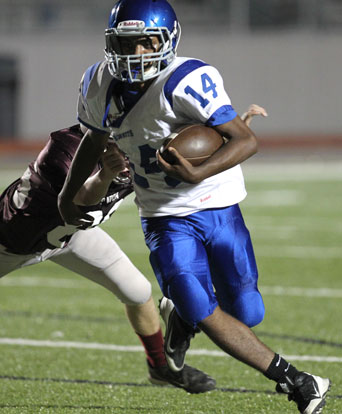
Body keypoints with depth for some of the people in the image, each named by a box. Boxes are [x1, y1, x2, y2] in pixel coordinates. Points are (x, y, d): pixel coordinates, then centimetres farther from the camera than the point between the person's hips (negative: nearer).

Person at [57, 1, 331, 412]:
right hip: (166, 219, 3)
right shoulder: (100, 86, -5)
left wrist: (197, 174, -40)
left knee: (245, 313, 5)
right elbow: (95, 139, 17)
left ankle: (180, 313, 39)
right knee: (204, 315, -13)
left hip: (217, 206, -3)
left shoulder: (185, 83, -23)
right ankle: (293, 380, 0)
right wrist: (67, 194, 25)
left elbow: (246, 140, -26)